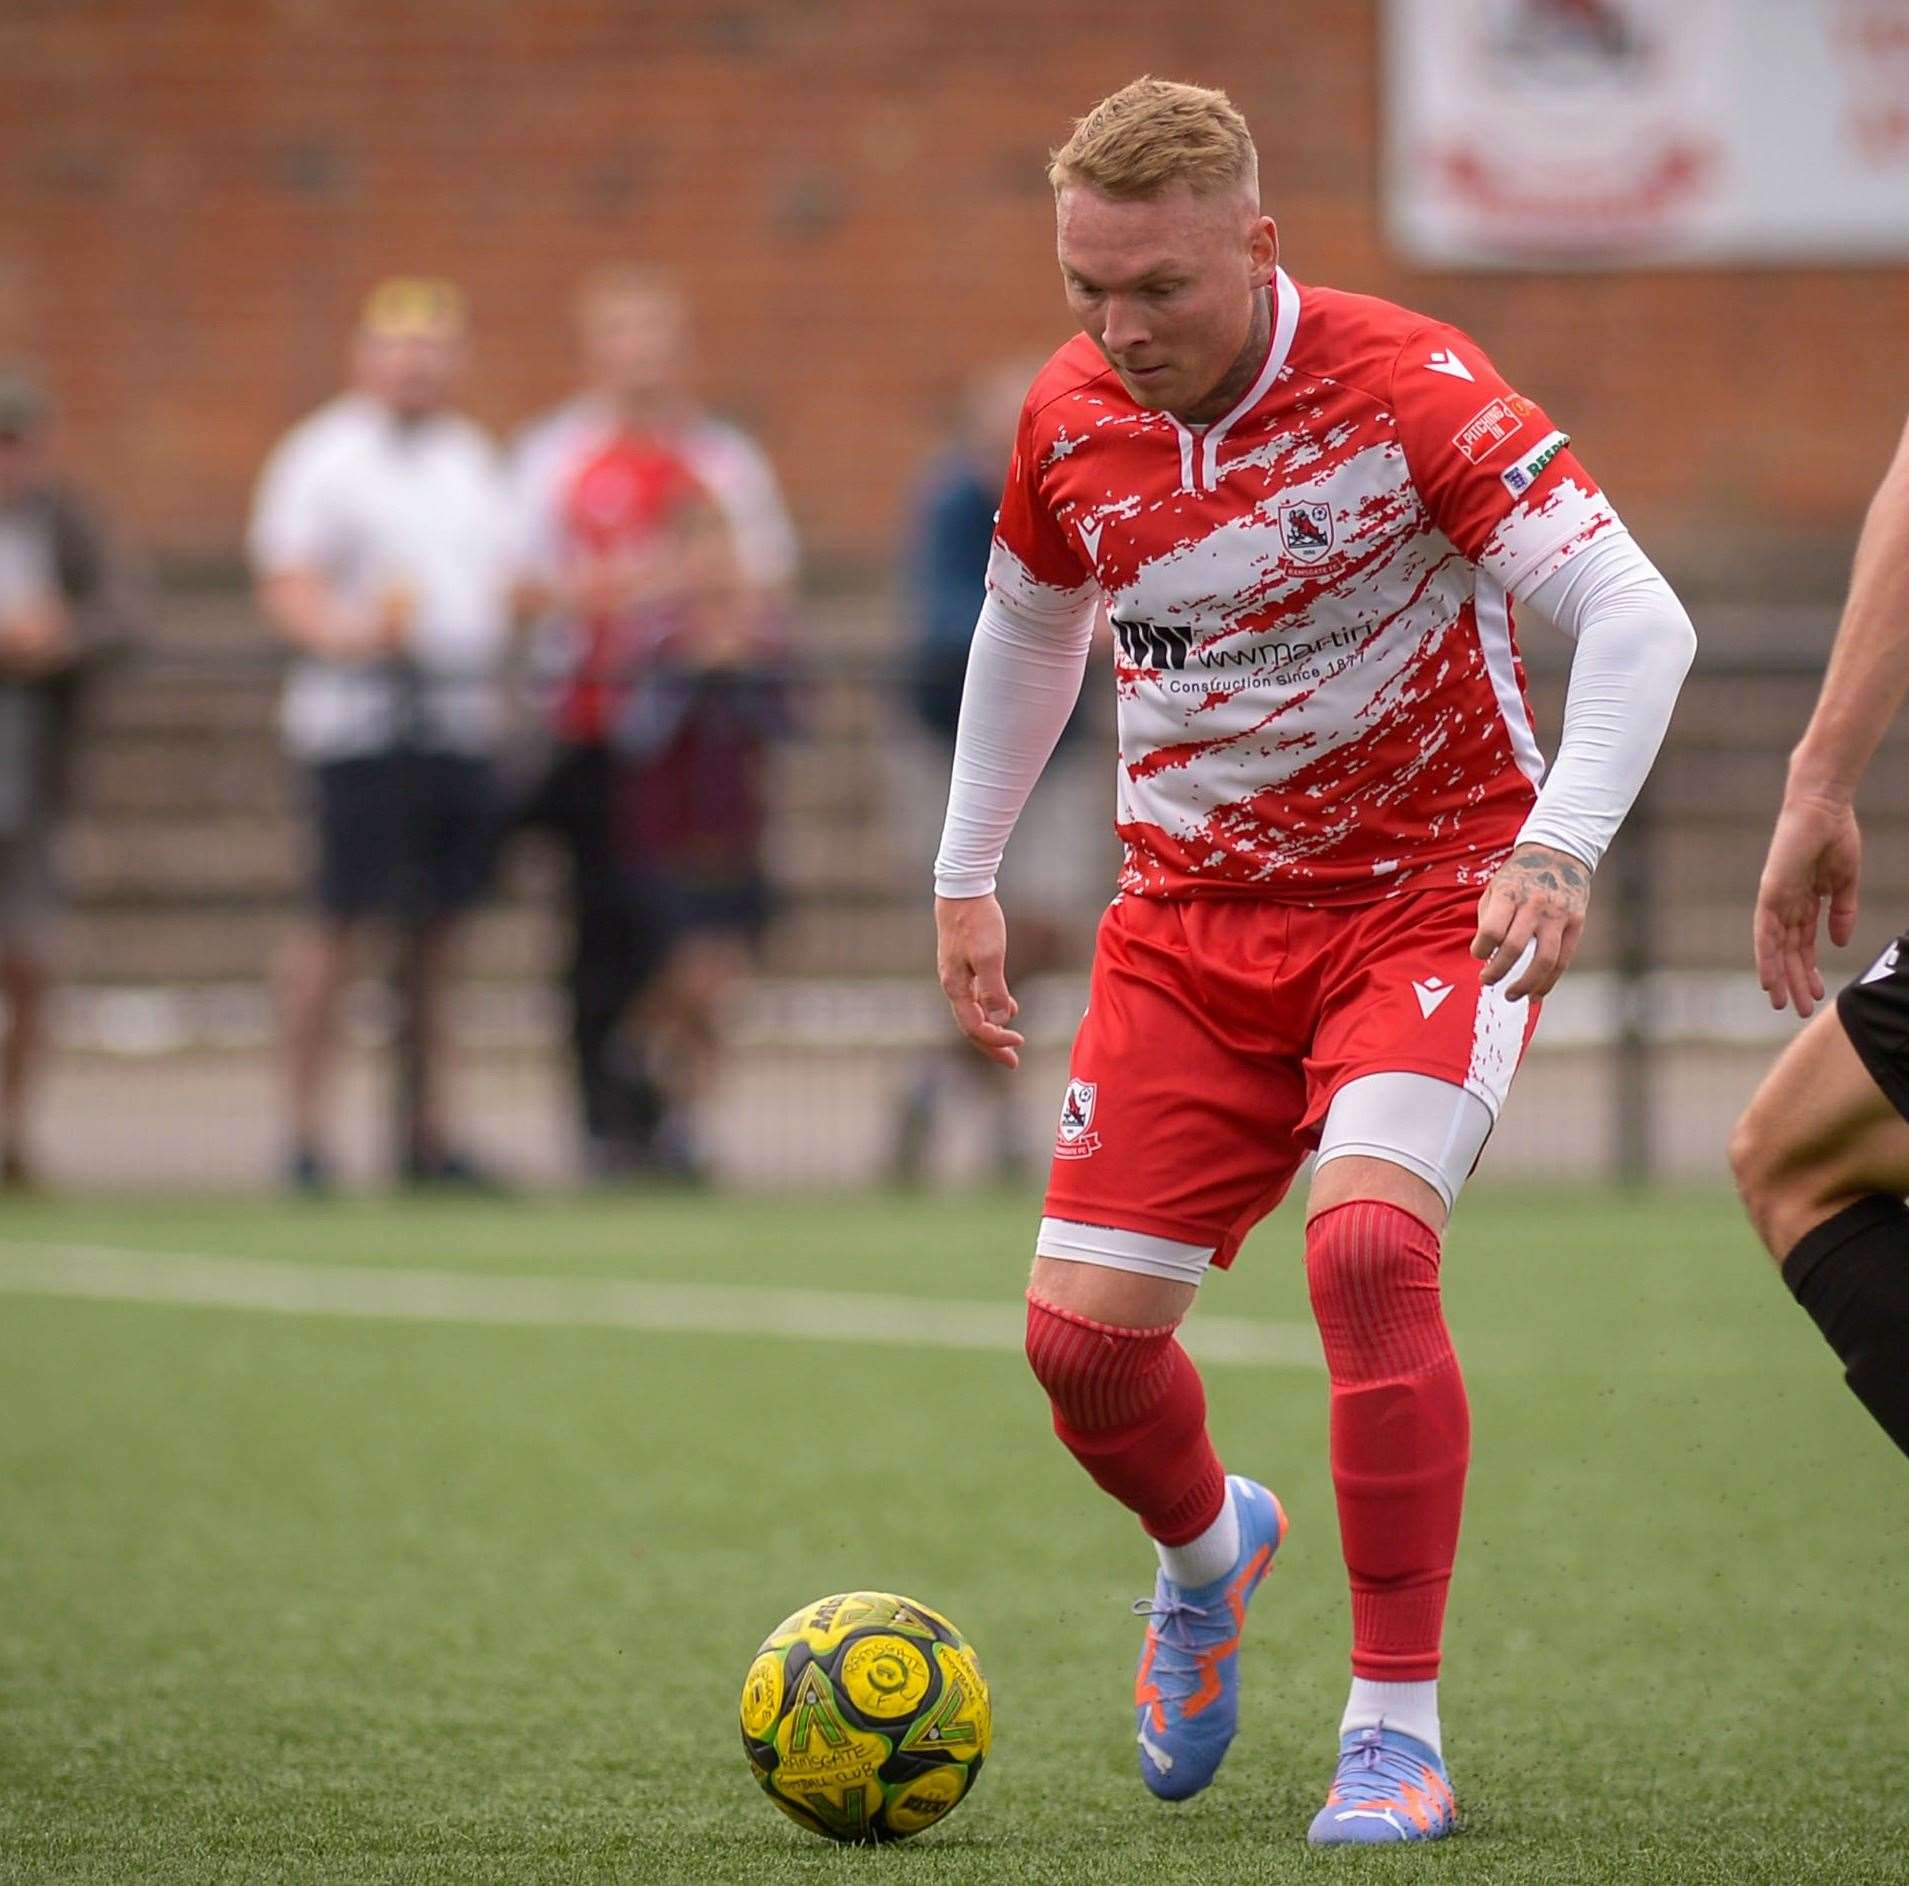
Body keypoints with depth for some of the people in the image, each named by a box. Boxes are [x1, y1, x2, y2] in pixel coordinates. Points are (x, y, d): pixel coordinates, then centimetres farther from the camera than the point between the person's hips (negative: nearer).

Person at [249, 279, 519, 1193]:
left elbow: (501, 579, 25)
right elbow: (286, 587, -11)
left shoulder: (472, 458, 18)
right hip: (362, 720, -6)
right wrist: (349, 632, -29)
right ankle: (304, 1128, -5)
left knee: (438, 928, 7)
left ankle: (425, 1134, 12)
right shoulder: (321, 456, -3)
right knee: (342, 919, -10)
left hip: (463, 726, 6)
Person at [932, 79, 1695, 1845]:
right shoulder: (1070, 420, -2)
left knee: (1367, 1244, -29)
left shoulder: (1404, 384, -18)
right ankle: (1209, 1549, 32)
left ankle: (1399, 1727, -17)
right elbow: (1028, 623, 20)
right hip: (1190, 916, 5)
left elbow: (1636, 617, -22)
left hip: (1429, 896, -5)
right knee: (1082, 1334, -5)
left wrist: (1558, 849, -35)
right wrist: (966, 874, 20)